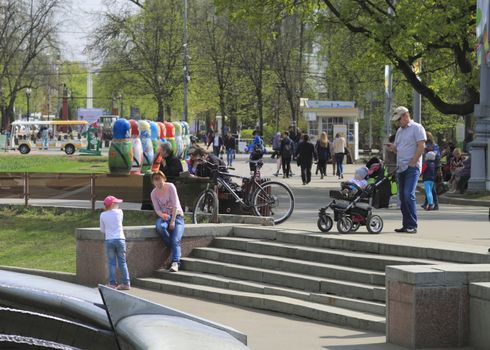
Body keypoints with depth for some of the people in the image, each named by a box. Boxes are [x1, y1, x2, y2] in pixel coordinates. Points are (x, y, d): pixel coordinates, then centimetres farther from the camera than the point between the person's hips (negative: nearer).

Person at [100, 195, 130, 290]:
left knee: (111, 262, 5)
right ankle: (126, 283, 4)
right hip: (120, 239, 0)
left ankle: (112, 283, 2)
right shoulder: (119, 212, 0)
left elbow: (102, 230, 9)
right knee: (122, 262, 5)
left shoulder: (103, 215, 2)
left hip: (109, 240, 0)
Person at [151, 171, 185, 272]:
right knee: (160, 226, -35)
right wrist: (162, 215, -25)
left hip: (176, 215, -2)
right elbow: (157, 209, -1)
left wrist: (173, 221, -18)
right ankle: (173, 248, -18)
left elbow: (175, 205, -10)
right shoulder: (154, 193, 4)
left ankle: (175, 263, -34)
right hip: (164, 216, 3)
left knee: (175, 240, -24)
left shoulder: (170, 186, -6)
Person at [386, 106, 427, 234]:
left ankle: (412, 225, -13)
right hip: (401, 168, 8)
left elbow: (421, 147, -11)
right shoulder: (400, 130, 21)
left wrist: (412, 163, -15)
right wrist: (392, 147, 3)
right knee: (402, 197, 6)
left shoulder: (417, 128, -4)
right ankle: (406, 225, 10)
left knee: (409, 195, -15)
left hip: (412, 168, -8)